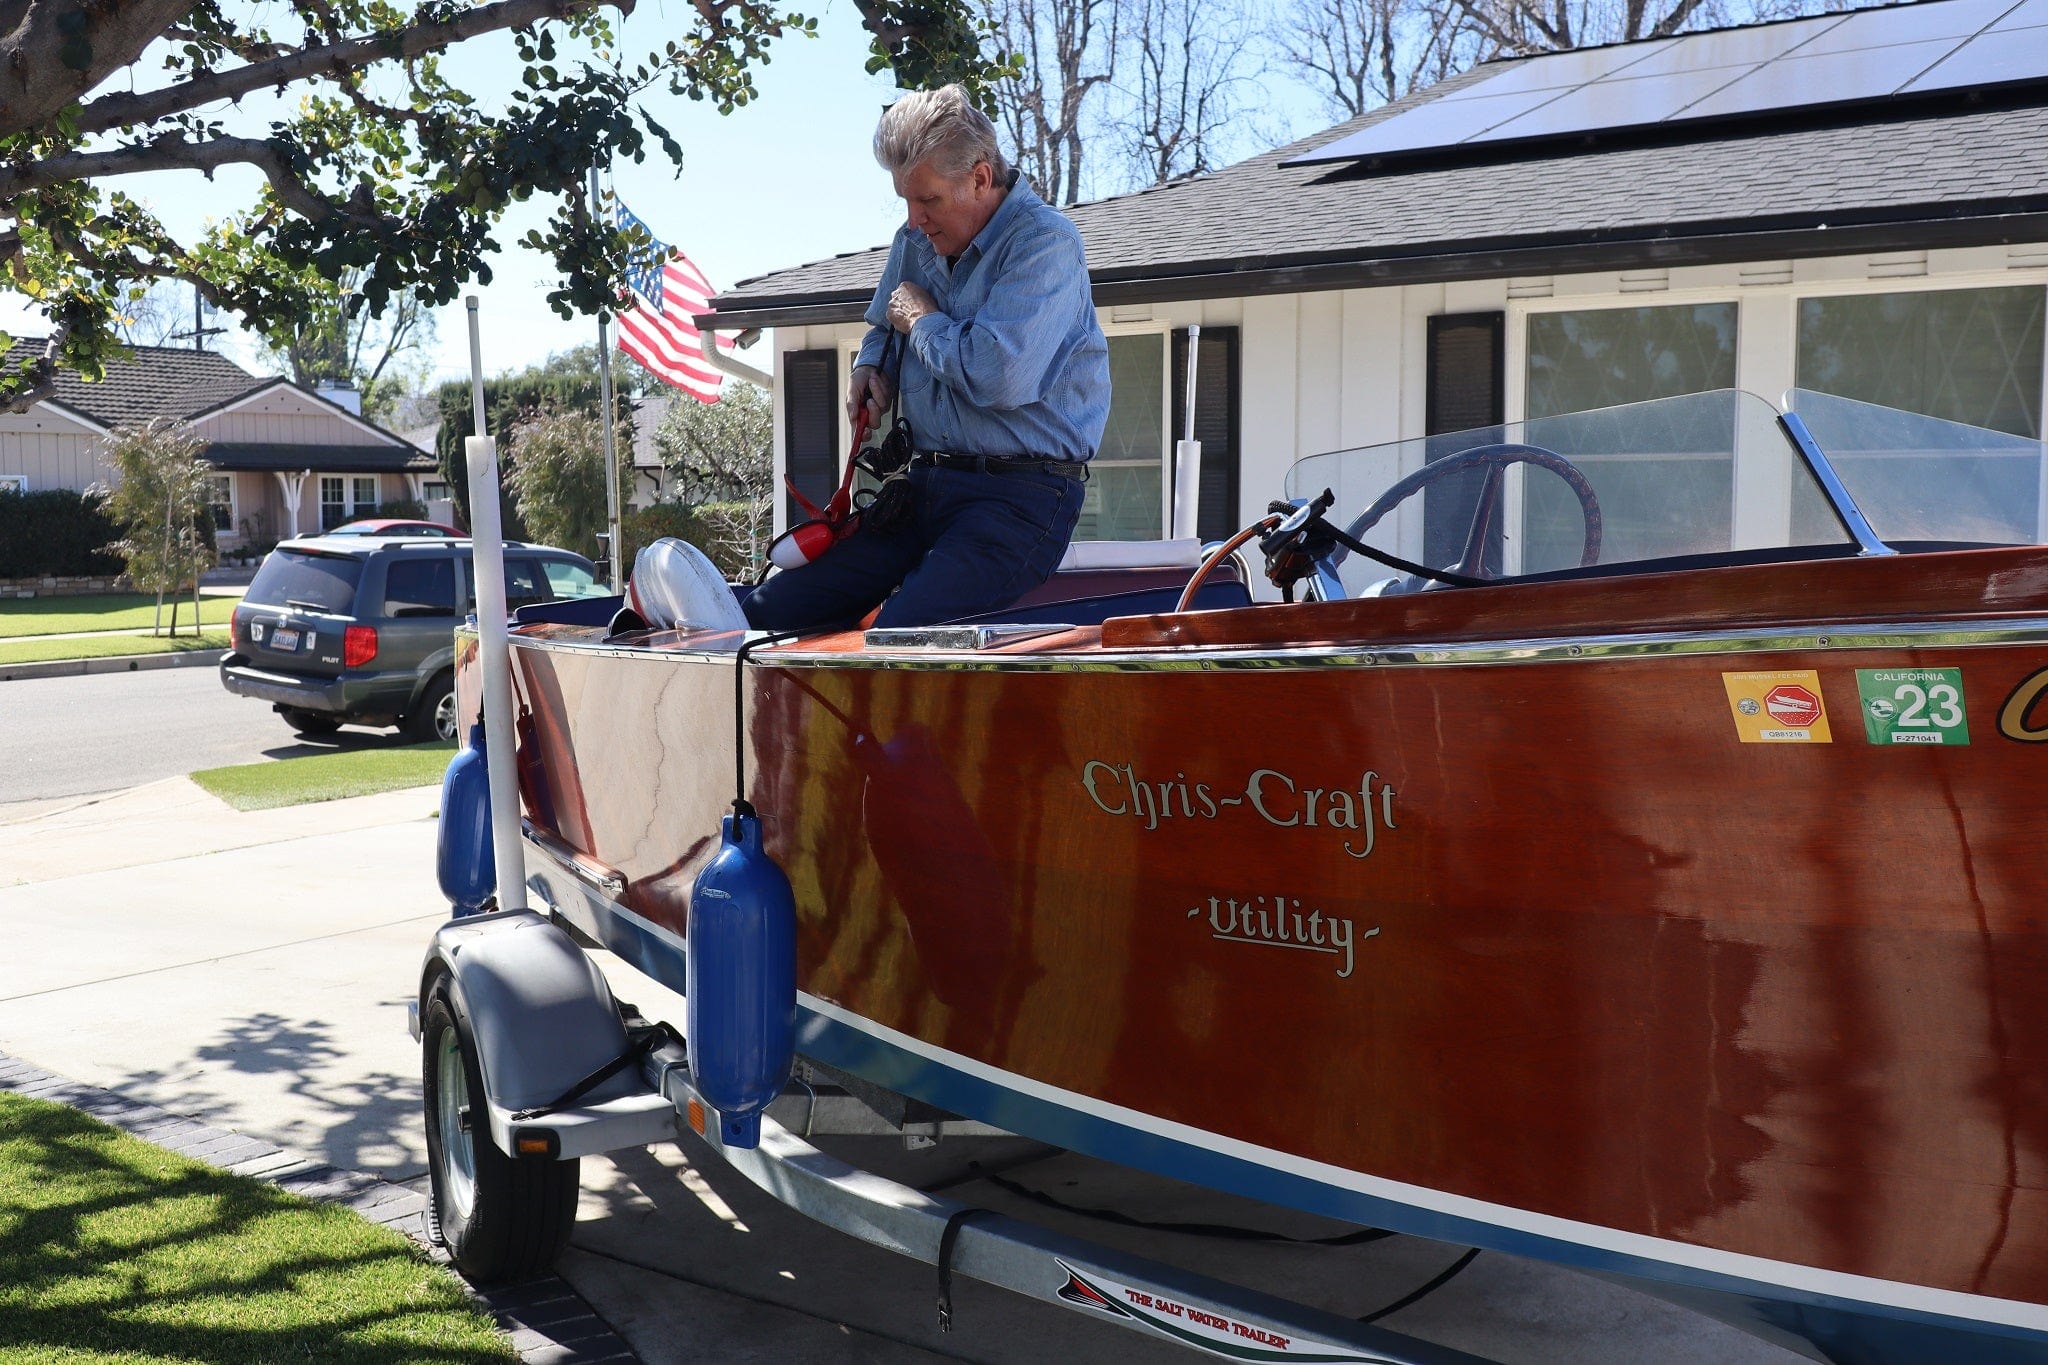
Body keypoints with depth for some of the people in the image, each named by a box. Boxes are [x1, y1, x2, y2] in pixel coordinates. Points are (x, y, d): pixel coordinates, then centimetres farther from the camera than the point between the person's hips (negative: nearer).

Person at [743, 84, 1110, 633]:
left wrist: (923, 321, -7)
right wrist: (869, 368, 11)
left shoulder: (1044, 242, -11)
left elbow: (1001, 377, -26)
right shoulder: (916, 240, 14)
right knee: (765, 615, -4)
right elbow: (882, 330, 36)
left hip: (1021, 496, -8)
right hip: (924, 485, 8)